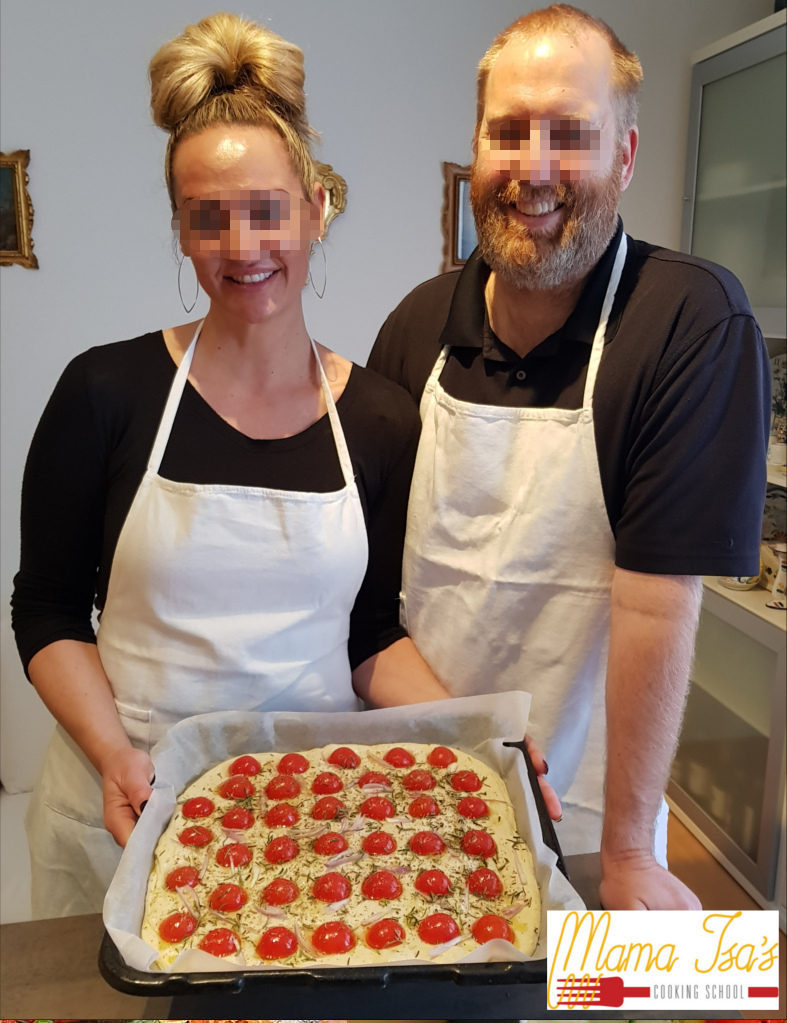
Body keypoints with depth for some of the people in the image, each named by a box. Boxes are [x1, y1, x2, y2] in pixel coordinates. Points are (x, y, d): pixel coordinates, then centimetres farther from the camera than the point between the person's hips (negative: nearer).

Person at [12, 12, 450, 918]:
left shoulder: (380, 422, -4)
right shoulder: (108, 392, -9)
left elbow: (373, 636, 2)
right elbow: (48, 611, -3)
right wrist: (115, 755, -17)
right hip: (126, 806, -1)